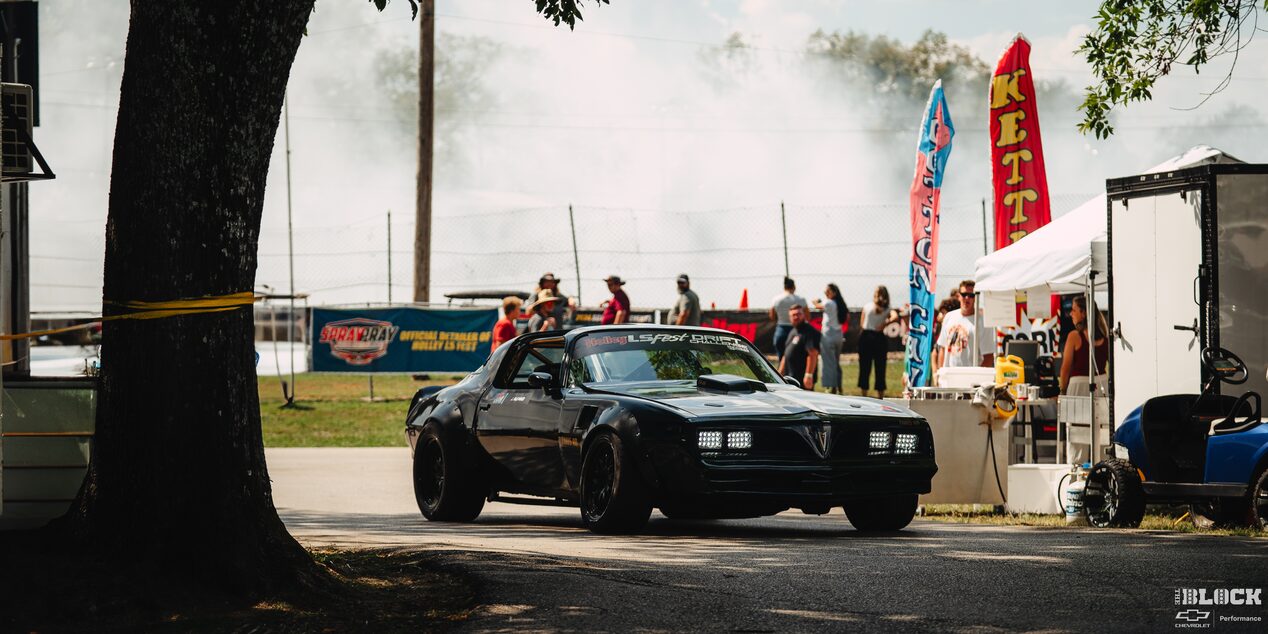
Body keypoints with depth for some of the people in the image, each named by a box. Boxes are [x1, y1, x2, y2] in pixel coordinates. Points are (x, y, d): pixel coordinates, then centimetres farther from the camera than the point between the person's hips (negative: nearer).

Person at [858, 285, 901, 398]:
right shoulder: (887, 310, 0)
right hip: (880, 338, 0)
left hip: (865, 336, 1)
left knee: (864, 367, 7)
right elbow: (896, 317, -20)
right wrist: (885, 324, -10)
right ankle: (880, 395, 5)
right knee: (880, 368, 6)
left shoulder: (867, 306, 3)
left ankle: (864, 394, 6)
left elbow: (861, 325, 2)